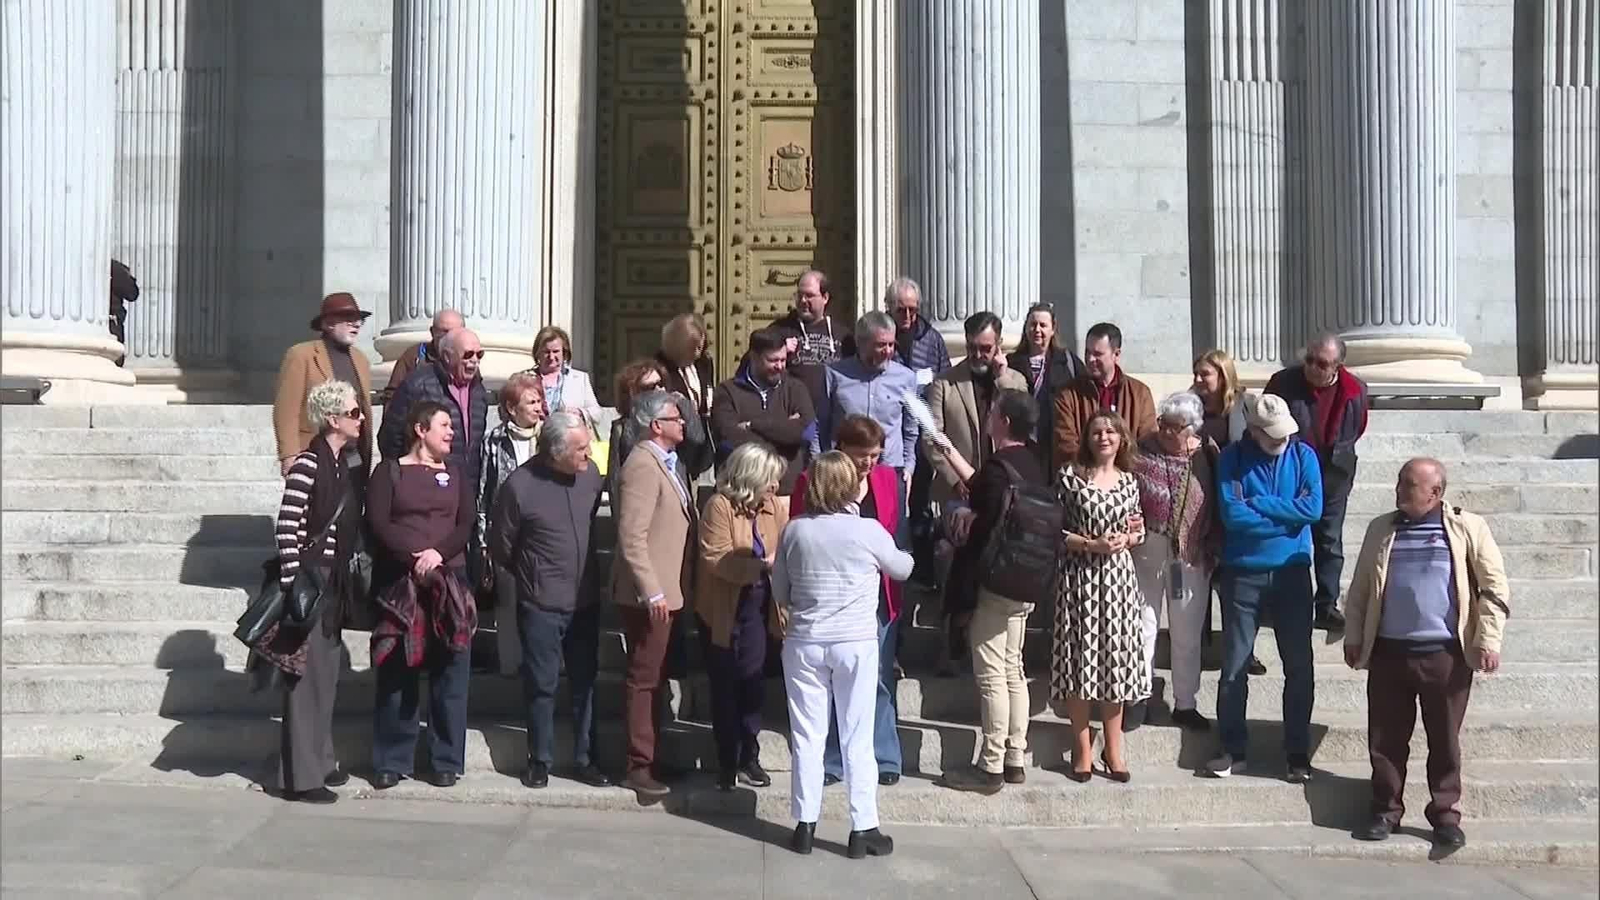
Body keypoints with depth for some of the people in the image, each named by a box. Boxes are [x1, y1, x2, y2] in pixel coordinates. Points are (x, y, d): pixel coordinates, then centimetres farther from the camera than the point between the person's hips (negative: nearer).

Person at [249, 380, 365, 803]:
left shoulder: (343, 464, 11)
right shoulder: (308, 464, -15)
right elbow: (287, 528, -18)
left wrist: (345, 582, 16)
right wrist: (291, 586, -20)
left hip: (333, 583, 9)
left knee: (327, 673, 15)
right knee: (306, 674, -3)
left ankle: (321, 760, 27)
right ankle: (301, 776, 5)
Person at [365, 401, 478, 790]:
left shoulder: (455, 473, 13)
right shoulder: (389, 471, 5)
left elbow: (466, 525, 3)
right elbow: (378, 524, -5)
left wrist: (438, 553, -14)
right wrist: (417, 554, -16)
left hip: (450, 582, 2)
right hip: (399, 583, -2)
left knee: (449, 673, 1)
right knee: (395, 674, 0)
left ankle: (447, 760, 11)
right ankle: (391, 761, 10)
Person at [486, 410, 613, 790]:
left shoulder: (590, 474, -5)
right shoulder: (520, 485, -17)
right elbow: (500, 545, -4)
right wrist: (526, 581, 9)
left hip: (585, 601, 4)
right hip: (541, 605, -4)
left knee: (584, 682, 11)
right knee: (541, 685, 6)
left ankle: (584, 759, 23)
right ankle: (540, 760, 22)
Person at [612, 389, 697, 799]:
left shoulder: (670, 463, 14)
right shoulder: (642, 466, -18)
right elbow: (632, 539, -23)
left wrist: (667, 591, 17)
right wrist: (652, 593, -24)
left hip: (670, 590, 10)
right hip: (651, 594, -10)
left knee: (655, 676, 17)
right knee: (643, 679, -1)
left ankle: (653, 754, 27)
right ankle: (638, 765, 7)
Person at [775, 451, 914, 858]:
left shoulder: (795, 530, -3)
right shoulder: (867, 531, -9)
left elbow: (779, 593, 6)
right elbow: (903, 568, 9)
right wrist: (904, 556, 31)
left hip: (804, 644, 2)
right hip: (857, 643, -2)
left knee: (807, 736, 10)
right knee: (858, 739, 6)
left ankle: (805, 825, 16)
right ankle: (863, 829, 11)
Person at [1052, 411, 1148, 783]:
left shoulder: (1129, 481, 8)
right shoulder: (1069, 476, -4)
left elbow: (1138, 531, 16)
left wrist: (1128, 538, -6)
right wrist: (1091, 544, -16)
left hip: (1118, 577, 3)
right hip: (1079, 577, -3)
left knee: (1116, 658, 6)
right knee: (1078, 659, 1)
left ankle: (1113, 746, 18)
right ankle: (1082, 748, 13)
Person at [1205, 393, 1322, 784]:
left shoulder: (1303, 455, -1)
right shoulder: (1233, 458, -5)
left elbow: (1313, 508, -14)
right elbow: (1233, 515, -16)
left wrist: (1257, 503, -15)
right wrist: (1287, 517, -11)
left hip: (1292, 573, 1)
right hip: (1243, 574, -1)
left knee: (1299, 667, 5)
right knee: (1234, 666, 3)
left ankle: (1298, 754, 16)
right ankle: (1233, 750, 15)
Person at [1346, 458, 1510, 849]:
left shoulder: (1468, 528, -1)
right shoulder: (1381, 528, 8)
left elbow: (1495, 587, 0)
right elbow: (1360, 588, 13)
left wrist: (1488, 639, -7)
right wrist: (1353, 636, 8)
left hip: (1446, 654, -2)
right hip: (1388, 652, 3)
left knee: (1444, 739, 6)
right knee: (1386, 738, 6)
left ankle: (1445, 814, 18)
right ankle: (1386, 810, 17)